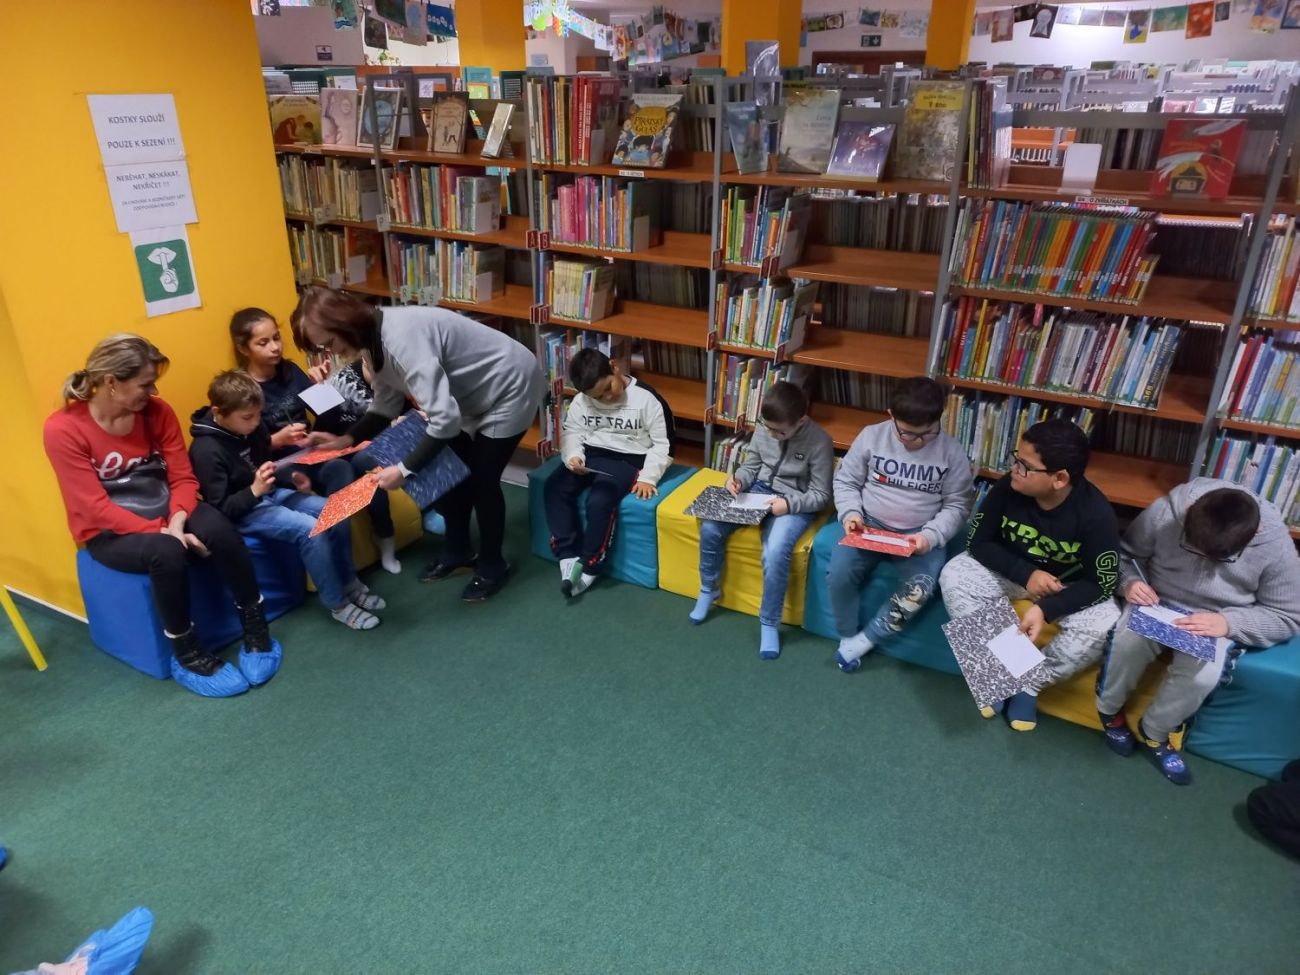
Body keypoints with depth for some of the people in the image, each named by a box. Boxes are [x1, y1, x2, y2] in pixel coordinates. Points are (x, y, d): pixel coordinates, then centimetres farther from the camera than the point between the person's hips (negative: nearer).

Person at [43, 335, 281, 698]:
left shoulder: (157, 411, -5)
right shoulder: (63, 429, -16)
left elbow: (183, 477, -3)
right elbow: (96, 509, -19)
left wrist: (177, 521, -23)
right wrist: (162, 532, -27)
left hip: (163, 512, 4)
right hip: (109, 531, -3)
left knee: (220, 531, -29)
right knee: (166, 553, -36)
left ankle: (255, 629, -15)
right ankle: (187, 655, -16)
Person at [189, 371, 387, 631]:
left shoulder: (253, 427, -1)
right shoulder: (207, 450, -22)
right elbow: (219, 510, -21)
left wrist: (293, 479, 0)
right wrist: (254, 491, -34)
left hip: (271, 494, 8)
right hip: (243, 511, -8)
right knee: (310, 529, -27)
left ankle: (349, 583, 7)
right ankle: (337, 604, -14)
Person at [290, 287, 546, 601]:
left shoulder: (401, 338, -34)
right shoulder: (374, 340, -5)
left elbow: (446, 418, -37)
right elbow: (387, 404, 6)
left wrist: (405, 469, -33)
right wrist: (348, 438, -7)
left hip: (509, 388, -9)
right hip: (473, 394, 9)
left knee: (481, 480, -2)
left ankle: (492, 567, 20)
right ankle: (458, 552, 33)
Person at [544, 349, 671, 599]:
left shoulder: (646, 399, -9)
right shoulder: (580, 401, 3)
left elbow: (662, 444, -6)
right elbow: (571, 432, 8)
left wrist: (647, 477, -16)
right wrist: (572, 456, -15)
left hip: (627, 459, -5)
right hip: (590, 454, 5)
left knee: (599, 501, -30)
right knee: (554, 488, -20)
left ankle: (590, 566, -12)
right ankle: (568, 556, -14)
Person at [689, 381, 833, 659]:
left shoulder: (819, 442, -19)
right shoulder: (763, 430, -5)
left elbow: (821, 495, -13)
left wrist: (789, 503, -28)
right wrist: (738, 480, -11)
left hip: (796, 503, -5)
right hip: (758, 491, 5)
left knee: (775, 553, -32)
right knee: (710, 528, -14)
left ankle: (769, 623, -10)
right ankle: (709, 590, 12)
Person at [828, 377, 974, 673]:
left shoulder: (952, 452, -5)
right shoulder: (871, 436, -4)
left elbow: (957, 506, 0)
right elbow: (845, 480, 5)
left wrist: (930, 535, -17)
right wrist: (850, 512, -14)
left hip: (920, 535, 0)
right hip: (869, 524, 1)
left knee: (920, 589, -28)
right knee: (839, 575, -24)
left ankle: (864, 641, -6)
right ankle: (847, 636, 4)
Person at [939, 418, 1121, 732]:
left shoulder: (1096, 514, -29)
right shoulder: (1008, 488, -24)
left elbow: (1101, 584, -23)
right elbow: (979, 541, -12)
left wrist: (1045, 609, -37)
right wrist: (1026, 573, -26)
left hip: (1069, 585, -2)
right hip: (1012, 571, 2)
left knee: (1103, 628, -28)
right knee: (953, 576, -21)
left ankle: (1029, 683, -6)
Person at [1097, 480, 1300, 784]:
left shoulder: (1276, 546, -21)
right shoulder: (1165, 512, -22)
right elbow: (1126, 553, -3)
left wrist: (1229, 622, -27)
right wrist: (1130, 582, -26)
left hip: (1217, 621, 0)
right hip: (1157, 603, 0)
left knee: (1201, 675, -29)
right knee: (1128, 642, -30)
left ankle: (1154, 732, 1)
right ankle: (1108, 709, 2)